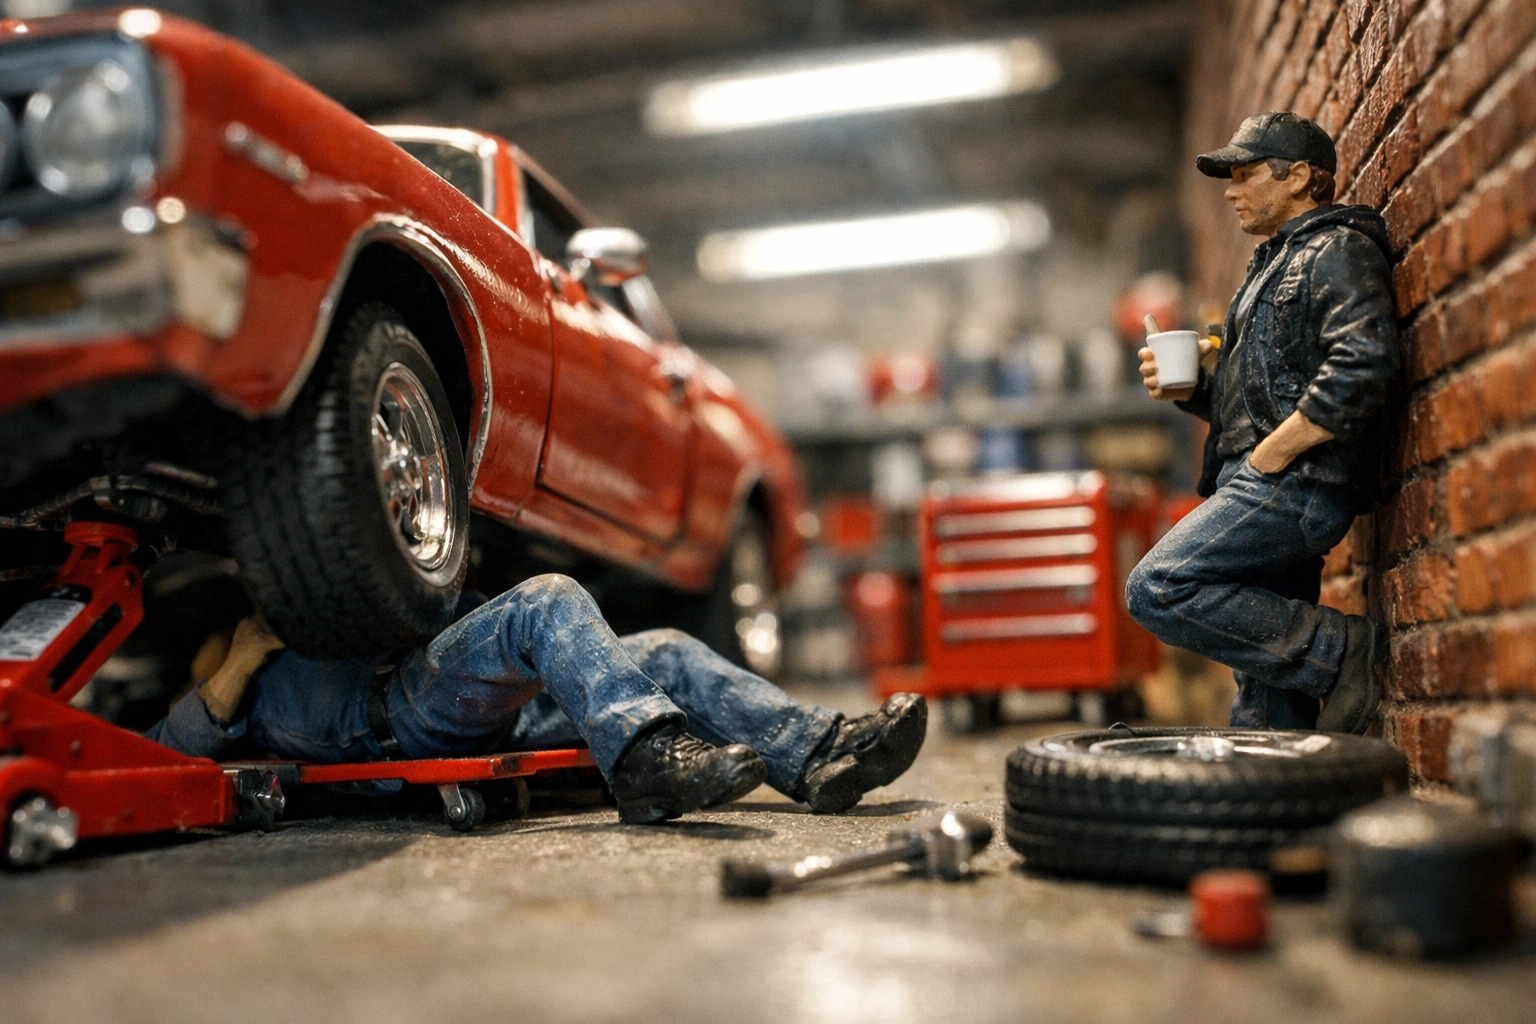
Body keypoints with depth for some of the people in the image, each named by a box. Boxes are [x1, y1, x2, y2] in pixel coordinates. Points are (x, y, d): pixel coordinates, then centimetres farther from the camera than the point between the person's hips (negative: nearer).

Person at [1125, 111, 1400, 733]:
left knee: (1158, 590, -21)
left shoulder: (1340, 249, -2)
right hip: (1270, 493, 9)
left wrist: (1268, 456, -17)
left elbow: (1363, 368, -20)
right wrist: (1190, 388, 9)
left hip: (1296, 482, -9)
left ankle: (1341, 651, -12)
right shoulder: (1275, 264, 28)